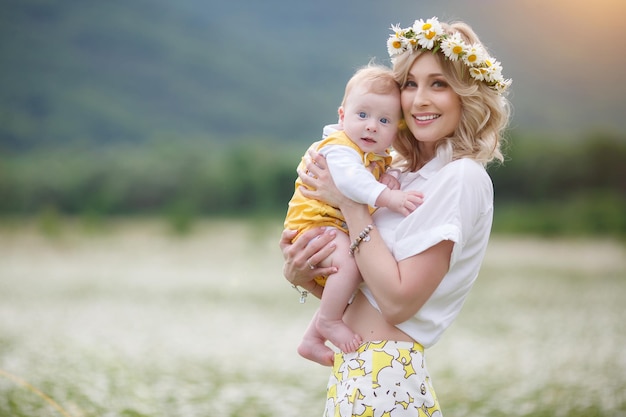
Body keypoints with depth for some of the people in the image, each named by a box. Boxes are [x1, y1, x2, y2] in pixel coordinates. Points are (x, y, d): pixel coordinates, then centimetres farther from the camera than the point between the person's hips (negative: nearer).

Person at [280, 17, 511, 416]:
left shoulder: (462, 178, -13)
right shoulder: (405, 176, 11)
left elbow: (398, 301, -19)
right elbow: (357, 292, 12)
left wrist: (349, 203, -14)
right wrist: (301, 276, -7)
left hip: (384, 381, -8)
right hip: (353, 367, 8)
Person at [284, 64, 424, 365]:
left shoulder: (378, 156, 11)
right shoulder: (339, 148, -21)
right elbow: (350, 179, -39)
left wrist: (388, 179, -9)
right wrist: (388, 197, -50)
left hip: (348, 227, 10)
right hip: (315, 220, -10)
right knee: (349, 263, -35)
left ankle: (312, 339, 33)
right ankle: (328, 321, -15)